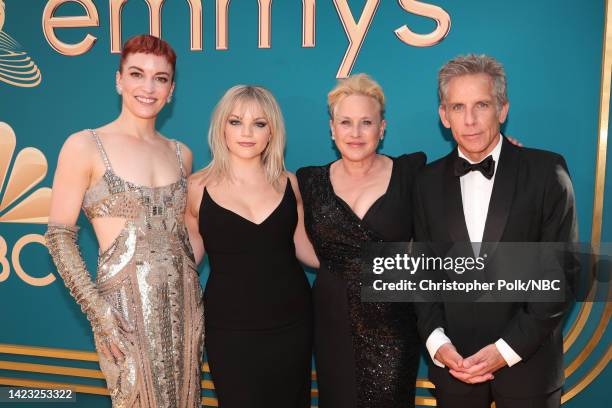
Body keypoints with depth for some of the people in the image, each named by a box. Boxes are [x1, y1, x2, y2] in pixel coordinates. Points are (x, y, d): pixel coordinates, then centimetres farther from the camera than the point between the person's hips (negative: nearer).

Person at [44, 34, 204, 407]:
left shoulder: (181, 153, 7)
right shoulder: (85, 146, -7)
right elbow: (59, 236, -7)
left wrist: (197, 297, 8)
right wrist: (98, 310, -13)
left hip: (185, 303, 5)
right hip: (125, 307, -4)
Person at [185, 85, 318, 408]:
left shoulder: (288, 183, 1)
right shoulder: (198, 187, -5)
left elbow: (305, 250, 8)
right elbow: (187, 257, 6)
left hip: (292, 320, 3)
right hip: (230, 327, -2)